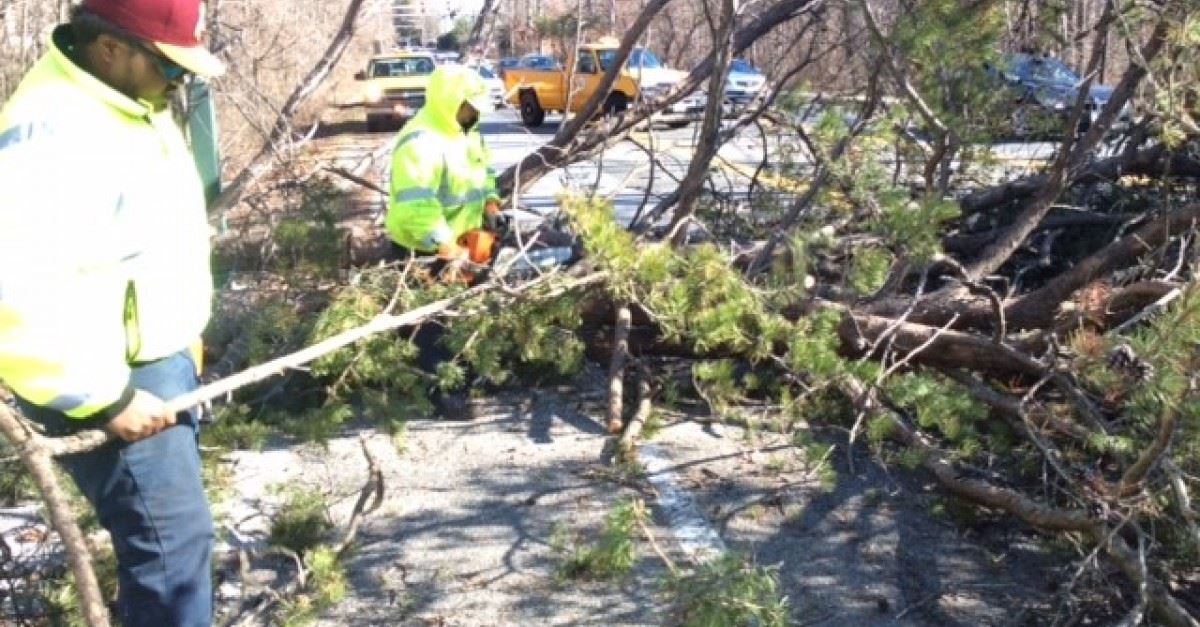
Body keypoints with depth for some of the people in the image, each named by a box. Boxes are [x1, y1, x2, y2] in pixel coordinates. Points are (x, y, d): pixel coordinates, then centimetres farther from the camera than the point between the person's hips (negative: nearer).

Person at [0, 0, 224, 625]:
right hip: (105, 380, -10)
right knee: (172, 534, -5)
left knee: (161, 522, 20)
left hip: (160, 360, 10)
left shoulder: (132, 106, 7)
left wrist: (180, 347, 21)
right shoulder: (51, 134, -26)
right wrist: (108, 399, -25)